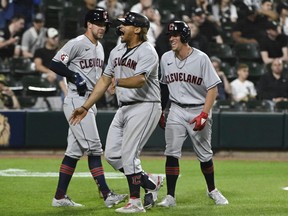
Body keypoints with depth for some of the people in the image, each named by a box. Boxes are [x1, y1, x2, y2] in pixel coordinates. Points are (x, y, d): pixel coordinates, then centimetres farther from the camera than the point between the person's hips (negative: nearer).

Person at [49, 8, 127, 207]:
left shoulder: (99, 47, 18)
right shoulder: (77, 44, -9)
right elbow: (55, 64, -15)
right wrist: (75, 77, -21)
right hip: (76, 100, -9)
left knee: (74, 150, 9)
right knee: (94, 148, -14)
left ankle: (60, 197, 12)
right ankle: (106, 194, -18)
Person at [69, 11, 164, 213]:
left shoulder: (147, 51, -13)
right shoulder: (117, 51, 13)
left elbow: (140, 80, -28)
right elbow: (105, 80, 17)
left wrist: (119, 81, -46)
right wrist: (86, 107, 15)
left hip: (144, 107, -9)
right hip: (124, 108, 9)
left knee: (129, 154, -12)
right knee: (112, 154, 5)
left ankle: (135, 202, -4)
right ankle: (150, 181, 18)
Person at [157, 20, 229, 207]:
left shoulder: (201, 58, -12)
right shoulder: (166, 58, 1)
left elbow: (213, 88, -12)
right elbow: (162, 86, 15)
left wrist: (204, 115, -21)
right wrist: (160, 112, 13)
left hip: (199, 110, -3)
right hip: (176, 111, 3)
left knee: (205, 155, 7)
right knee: (171, 153, -9)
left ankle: (212, 190, 28)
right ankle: (170, 197, -7)